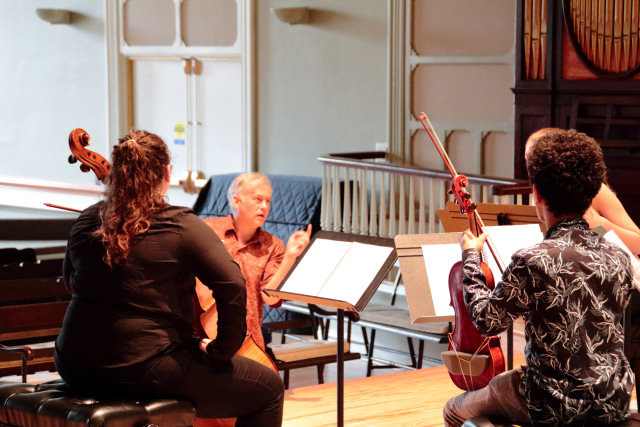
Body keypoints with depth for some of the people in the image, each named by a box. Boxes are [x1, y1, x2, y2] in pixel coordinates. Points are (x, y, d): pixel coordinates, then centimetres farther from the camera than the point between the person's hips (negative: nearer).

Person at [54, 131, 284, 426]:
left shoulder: (86, 222, 4)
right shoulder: (182, 226, -11)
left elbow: (71, 281, 21)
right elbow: (233, 286, -22)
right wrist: (221, 349, -10)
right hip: (145, 371, -7)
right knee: (269, 389, 5)